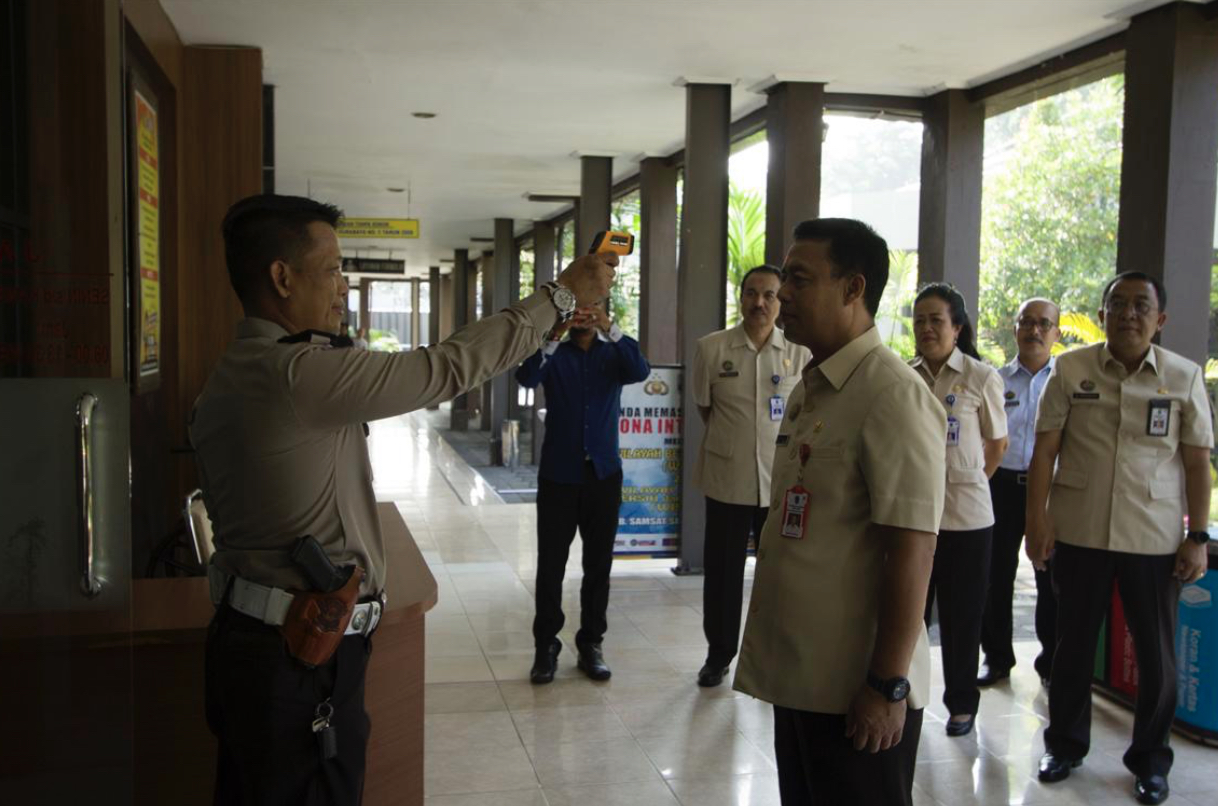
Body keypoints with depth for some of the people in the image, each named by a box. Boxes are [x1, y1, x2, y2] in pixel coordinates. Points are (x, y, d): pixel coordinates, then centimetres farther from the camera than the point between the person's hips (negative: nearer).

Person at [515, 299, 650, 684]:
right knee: (551, 564, 1)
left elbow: (640, 371, -15)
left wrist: (610, 329, -28)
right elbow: (527, 377, -18)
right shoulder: (555, 354, 3)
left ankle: (590, 644, 18)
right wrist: (555, 336, -32)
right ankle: (546, 646, 10)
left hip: (603, 473, 2)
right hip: (559, 473, -1)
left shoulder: (613, 354, 6)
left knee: (598, 564, 7)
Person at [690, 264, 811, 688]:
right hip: (727, 479, 0)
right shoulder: (712, 347, -4)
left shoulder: (800, 353, -4)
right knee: (722, 572, 11)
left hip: (781, 481, 0)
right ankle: (719, 653, 28)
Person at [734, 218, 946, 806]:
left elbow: (912, 550, -20)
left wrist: (888, 684, -19)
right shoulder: (807, 390, 10)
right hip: (797, 674, 8)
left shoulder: (894, 396, -17)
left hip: (856, 687, -8)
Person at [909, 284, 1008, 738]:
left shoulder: (981, 378, -5)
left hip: (966, 513, -2)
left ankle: (962, 704, 25)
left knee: (961, 616, 9)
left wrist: (966, 479, 8)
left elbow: (997, 444, 6)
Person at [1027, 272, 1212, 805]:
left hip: (1155, 540, 0)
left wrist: (1198, 536, -2)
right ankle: (1065, 744, 31)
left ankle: (1150, 760, 29)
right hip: (1078, 534, 0)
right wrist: (1037, 519, -7)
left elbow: (1197, 462, 2)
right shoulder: (1070, 370, -1)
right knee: (1073, 644, 14)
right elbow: (1045, 450, -1)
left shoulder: (1184, 377, 0)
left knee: (1157, 655, 10)